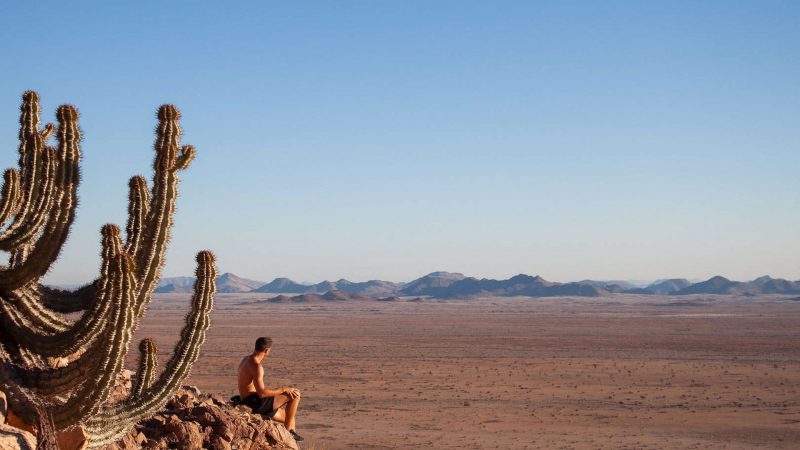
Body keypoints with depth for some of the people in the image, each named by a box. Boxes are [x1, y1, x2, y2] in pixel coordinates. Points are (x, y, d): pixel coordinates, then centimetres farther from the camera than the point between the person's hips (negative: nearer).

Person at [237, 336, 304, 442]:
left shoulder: (246, 359, 11)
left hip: (249, 403, 10)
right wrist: (283, 389, -15)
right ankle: (288, 430, 0)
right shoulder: (256, 366, -21)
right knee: (295, 395, -7)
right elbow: (262, 393, -26)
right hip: (256, 402, -10)